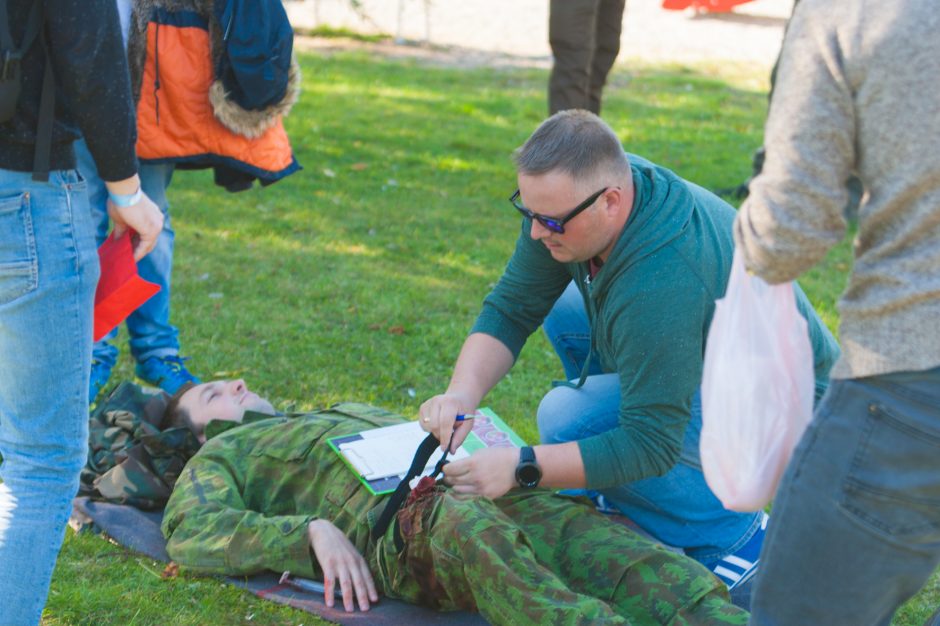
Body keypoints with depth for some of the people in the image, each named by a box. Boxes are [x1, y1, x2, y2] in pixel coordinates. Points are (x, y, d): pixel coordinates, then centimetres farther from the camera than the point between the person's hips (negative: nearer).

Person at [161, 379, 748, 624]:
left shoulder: (347, 413, 46)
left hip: (482, 496, 6)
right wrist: (310, 531, -10)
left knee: (598, 539, -24)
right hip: (387, 520, -6)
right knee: (475, 534, -42)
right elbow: (193, 531, 7)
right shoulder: (219, 456, 28)